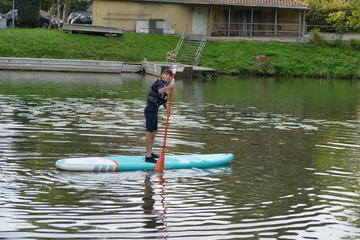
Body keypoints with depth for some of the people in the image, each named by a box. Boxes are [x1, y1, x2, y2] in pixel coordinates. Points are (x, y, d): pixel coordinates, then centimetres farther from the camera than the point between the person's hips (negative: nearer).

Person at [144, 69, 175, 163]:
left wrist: (167, 108, -1)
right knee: (150, 133, -9)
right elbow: (160, 90, -37)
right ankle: (148, 157, -8)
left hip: (155, 111, 10)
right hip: (150, 110, -10)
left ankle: (150, 153, 33)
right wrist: (169, 87, -51)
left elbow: (164, 101, 17)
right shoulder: (159, 83, -13)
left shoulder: (165, 86, 17)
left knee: (154, 132, 20)